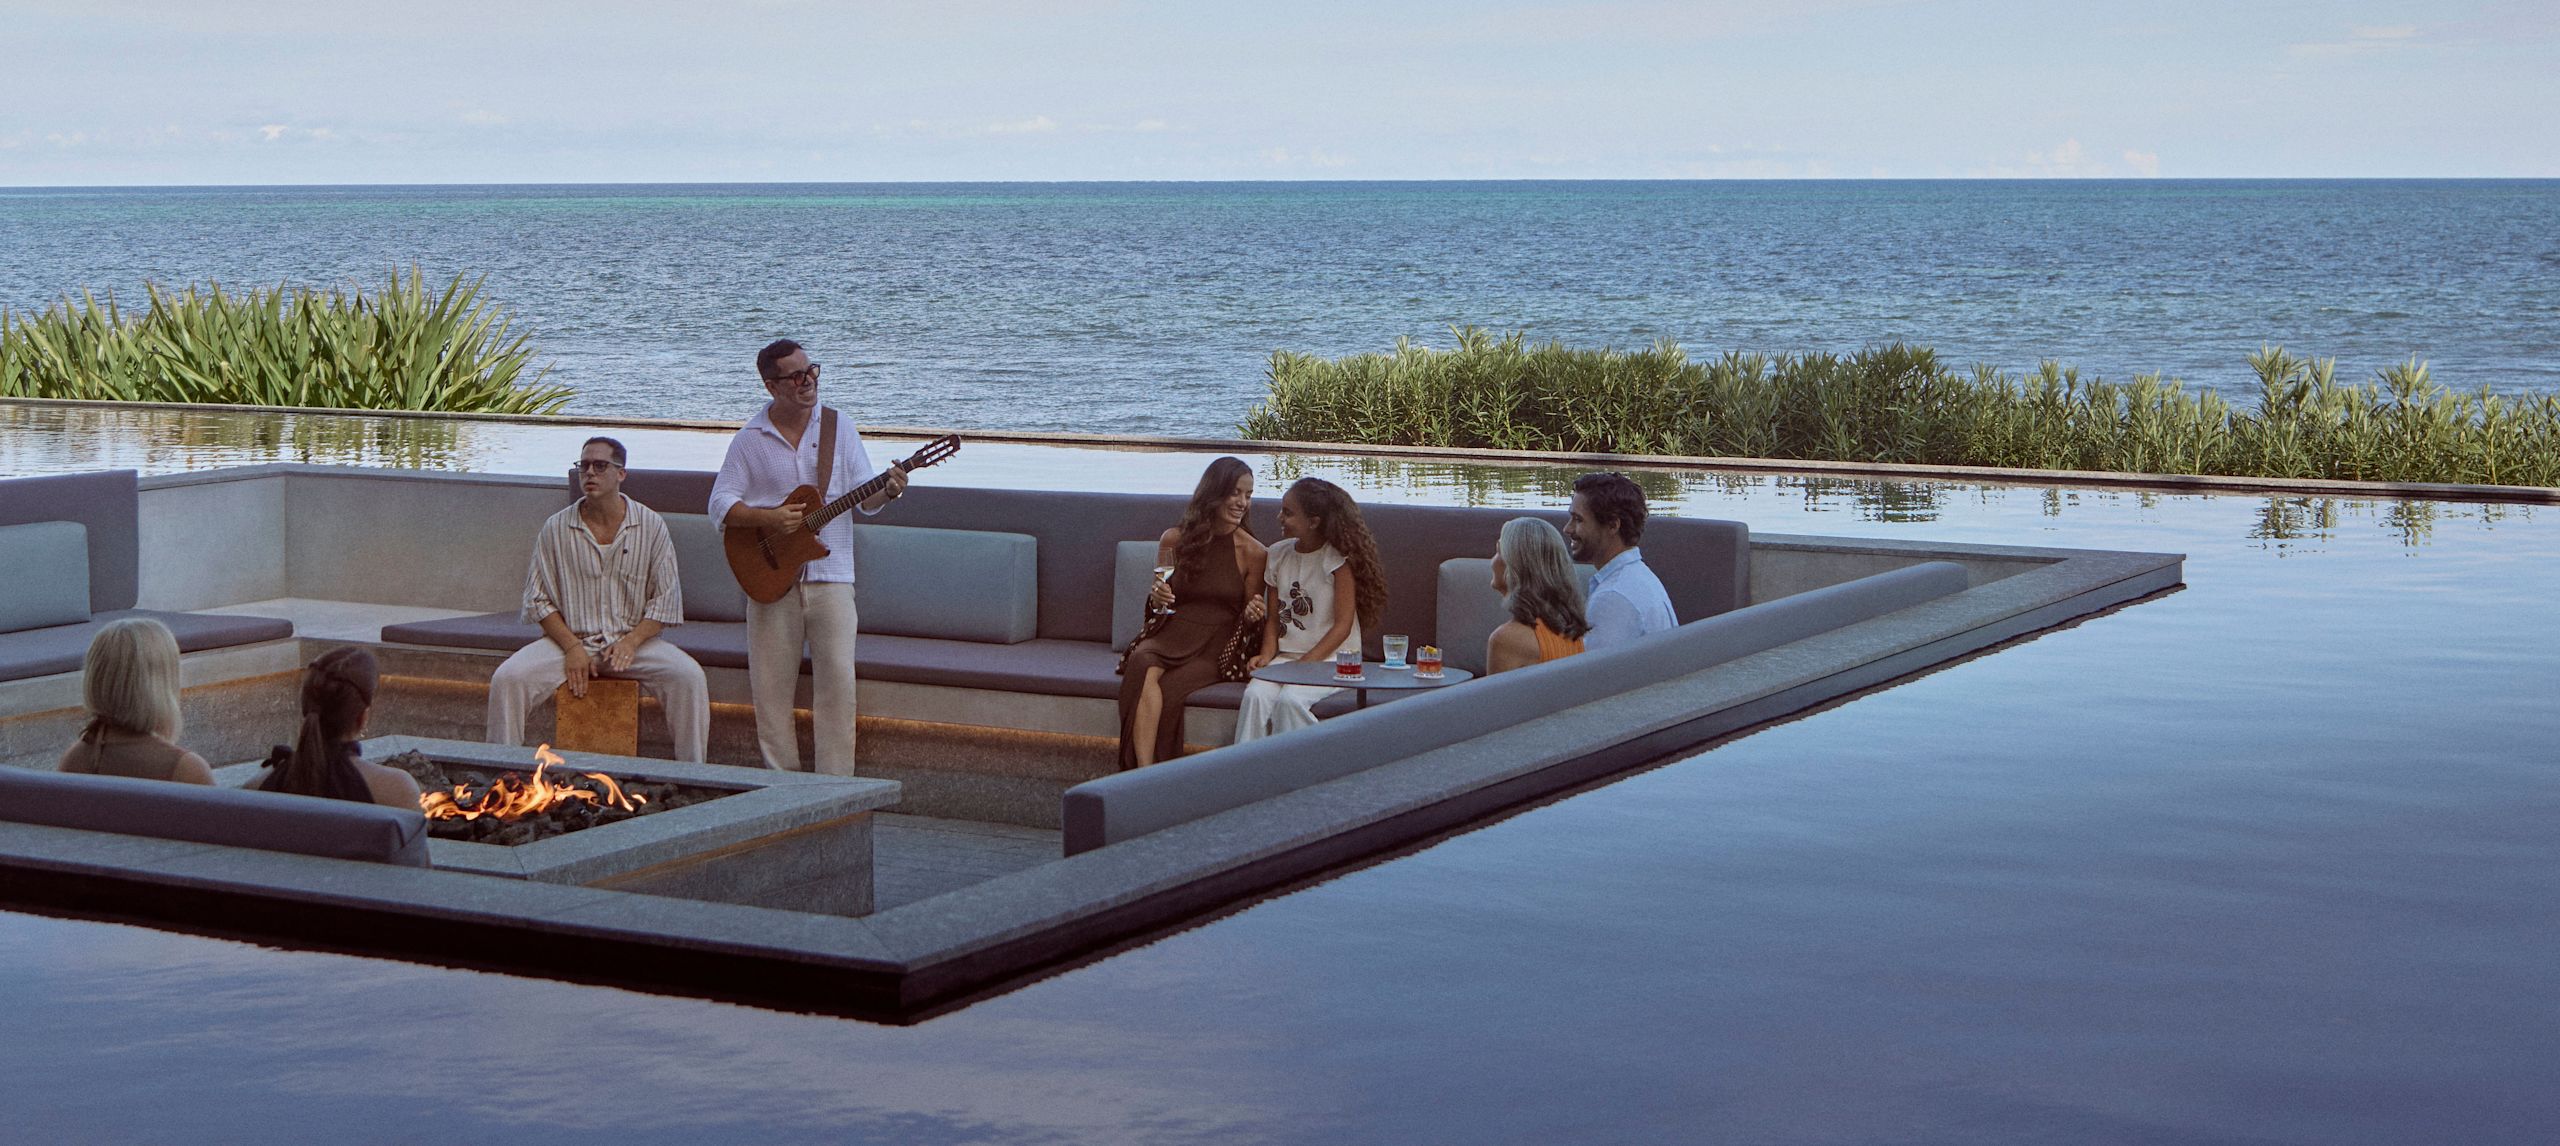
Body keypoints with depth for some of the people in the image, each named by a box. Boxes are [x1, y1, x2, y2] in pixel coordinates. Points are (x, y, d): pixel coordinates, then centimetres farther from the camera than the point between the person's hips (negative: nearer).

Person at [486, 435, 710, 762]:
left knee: (689, 678, -27)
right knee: (507, 679, -23)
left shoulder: (651, 526, 1)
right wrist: (572, 648, -11)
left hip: (634, 640, -1)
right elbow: (538, 599, 3)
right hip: (569, 639, 1)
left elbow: (666, 600, 0)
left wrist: (631, 642, -15)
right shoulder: (556, 529, 3)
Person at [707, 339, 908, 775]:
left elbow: (865, 497, 5)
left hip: (829, 574, 0)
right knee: (771, 684, 2)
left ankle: (837, 783, -4)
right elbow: (720, 505, 1)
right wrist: (769, 518, -15)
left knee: (837, 678, -9)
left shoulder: (839, 428, 7)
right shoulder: (749, 439, 4)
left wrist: (888, 491, -17)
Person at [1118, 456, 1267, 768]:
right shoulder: (1174, 540, 7)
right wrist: (1156, 597, -5)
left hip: (1217, 645, -1)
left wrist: (1252, 616, -14)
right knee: (1143, 664, -35)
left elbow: (1247, 621, 10)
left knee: (1168, 689, -33)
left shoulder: (1252, 552, 1)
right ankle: (1144, 771, -42)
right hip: (1171, 634, 2)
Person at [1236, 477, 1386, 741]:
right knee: (1255, 695, -25)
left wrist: (1306, 663, -18)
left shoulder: (1337, 559, -7)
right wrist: (1267, 655, -7)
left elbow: (1342, 625, -10)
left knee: (1290, 700, -31)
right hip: (1286, 657, 5)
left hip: (1330, 659, -5)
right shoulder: (1277, 555, 10)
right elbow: (1273, 618, 12)